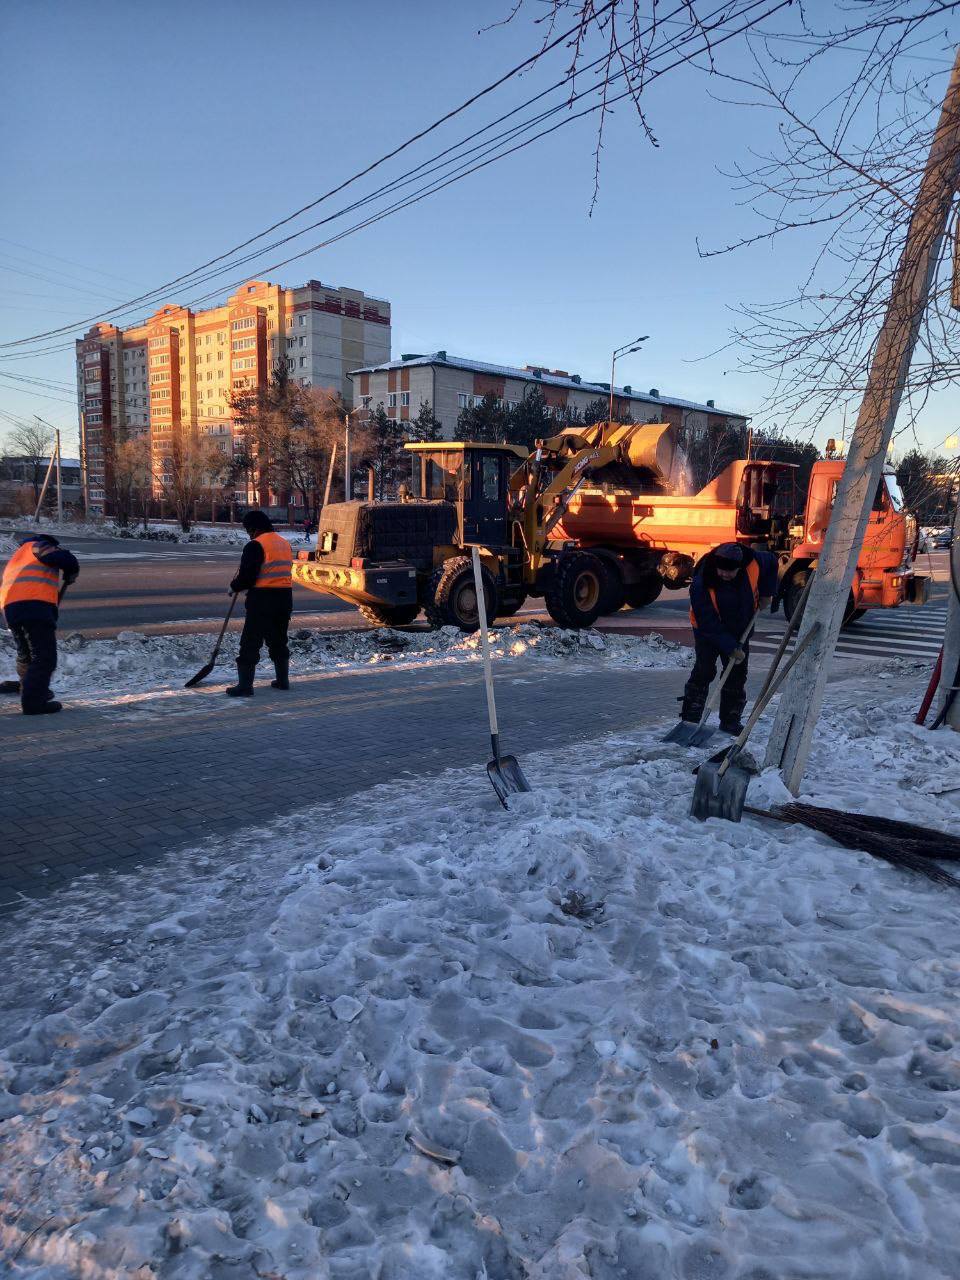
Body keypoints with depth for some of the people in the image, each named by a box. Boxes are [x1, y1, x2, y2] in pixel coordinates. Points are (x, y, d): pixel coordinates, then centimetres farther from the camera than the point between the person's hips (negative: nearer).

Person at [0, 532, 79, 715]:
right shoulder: (36, 546, 13)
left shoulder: (15, 559, 36)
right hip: (36, 605, -8)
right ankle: (33, 702, -12)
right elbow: (66, 559, -7)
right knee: (44, 658, -7)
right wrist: (70, 575, 15)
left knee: (25, 655, 23)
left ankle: (29, 693, 36)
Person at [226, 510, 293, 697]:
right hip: (285, 598, 8)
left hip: (262, 599, -8)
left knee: (250, 643, -2)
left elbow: (247, 577, -16)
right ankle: (283, 680, 26)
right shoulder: (285, 543, 13)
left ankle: (245, 685, -3)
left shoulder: (256, 545, -12)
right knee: (279, 641, 19)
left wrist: (234, 586, 5)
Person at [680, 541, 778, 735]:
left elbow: (772, 562, 4)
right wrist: (730, 648, -28)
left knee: (737, 674, 2)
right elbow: (708, 624, -29)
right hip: (708, 630, -4)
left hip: (739, 628, 4)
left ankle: (730, 720, 10)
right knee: (704, 671, -12)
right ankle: (690, 718, -5)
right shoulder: (701, 584, -33)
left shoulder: (753, 563, -22)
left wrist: (766, 593, -1)